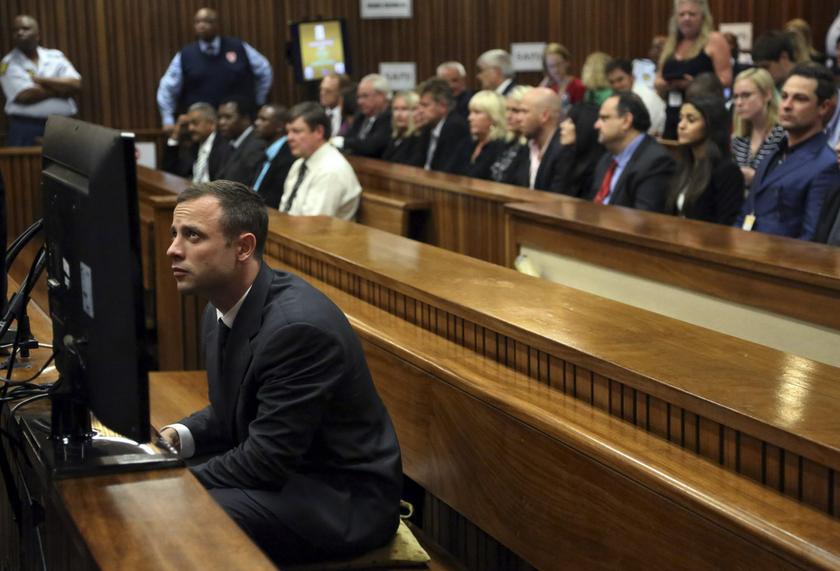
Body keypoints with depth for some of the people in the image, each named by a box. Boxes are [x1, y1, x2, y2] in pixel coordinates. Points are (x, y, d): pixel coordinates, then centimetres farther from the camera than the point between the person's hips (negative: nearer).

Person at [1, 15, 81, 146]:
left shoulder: (55, 56, 10)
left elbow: (75, 85, -3)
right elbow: (25, 95, -13)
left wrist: (39, 80, -9)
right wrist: (60, 87, -2)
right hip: (26, 129, -2)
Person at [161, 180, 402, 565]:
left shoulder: (298, 326, -26)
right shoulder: (222, 311, 1)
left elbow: (266, 460, -24)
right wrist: (175, 438, -4)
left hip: (345, 499, -8)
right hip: (281, 472, 9)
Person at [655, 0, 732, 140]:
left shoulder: (714, 41, -2)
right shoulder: (671, 45, 17)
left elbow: (725, 80, -9)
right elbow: (657, 80, 20)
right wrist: (663, 85, -3)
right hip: (673, 118, 6)